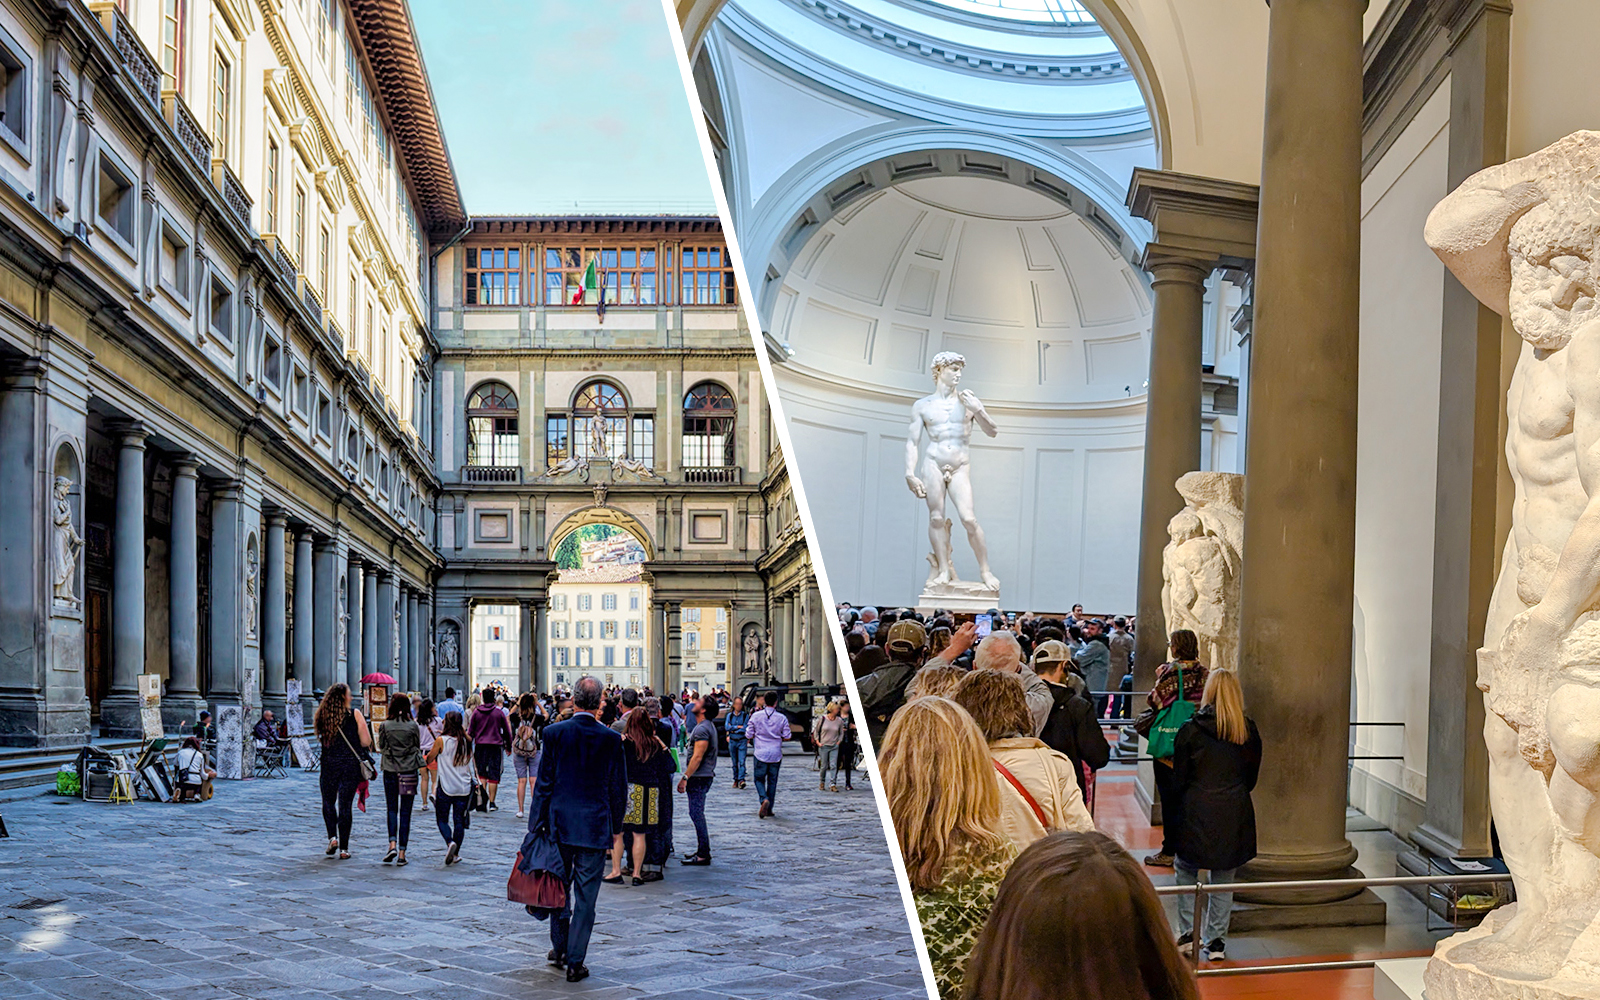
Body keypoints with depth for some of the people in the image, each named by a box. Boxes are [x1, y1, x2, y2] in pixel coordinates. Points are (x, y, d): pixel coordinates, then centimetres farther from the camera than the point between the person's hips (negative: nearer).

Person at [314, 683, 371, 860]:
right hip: (351, 764, -1)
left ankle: (332, 837, 2)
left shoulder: (322, 715, 0)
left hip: (329, 764, 1)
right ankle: (344, 848, 5)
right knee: (345, 805, 5)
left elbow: (320, 738, 8)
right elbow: (366, 742, -6)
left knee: (328, 802, 19)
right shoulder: (355, 714, -6)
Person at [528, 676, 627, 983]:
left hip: (559, 823, 1)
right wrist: (616, 825, 13)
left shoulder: (554, 733, -6)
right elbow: (618, 788, 1)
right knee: (586, 895, 3)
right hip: (595, 826, -1)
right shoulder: (611, 739, -6)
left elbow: (543, 783, -3)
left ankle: (559, 947, 30)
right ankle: (575, 961, 3)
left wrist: (536, 823, 4)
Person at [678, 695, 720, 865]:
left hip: (699, 778, -10)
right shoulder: (708, 726, 16)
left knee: (696, 814, -8)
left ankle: (703, 855, -7)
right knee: (697, 814, 16)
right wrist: (687, 776, 22)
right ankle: (703, 851, 22)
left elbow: (697, 757, -22)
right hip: (703, 777, 10)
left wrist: (685, 778, -20)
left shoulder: (702, 729, -18)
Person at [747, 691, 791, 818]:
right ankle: (769, 809, 14)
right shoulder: (782, 718, -4)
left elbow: (749, 734, -2)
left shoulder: (756, 716, -5)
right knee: (772, 781, 12)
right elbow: (787, 736, 0)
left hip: (761, 753, -1)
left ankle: (764, 799, -18)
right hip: (776, 754, 1)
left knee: (759, 779, 10)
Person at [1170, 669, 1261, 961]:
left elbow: (1179, 779, -3)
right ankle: (1216, 941, 14)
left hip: (1197, 813, -2)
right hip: (1235, 815, 2)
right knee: (1224, 880, 11)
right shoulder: (1249, 732, -1)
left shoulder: (1191, 730, -8)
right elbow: (1252, 778, 8)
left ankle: (1188, 930, 10)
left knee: (1186, 870, 16)